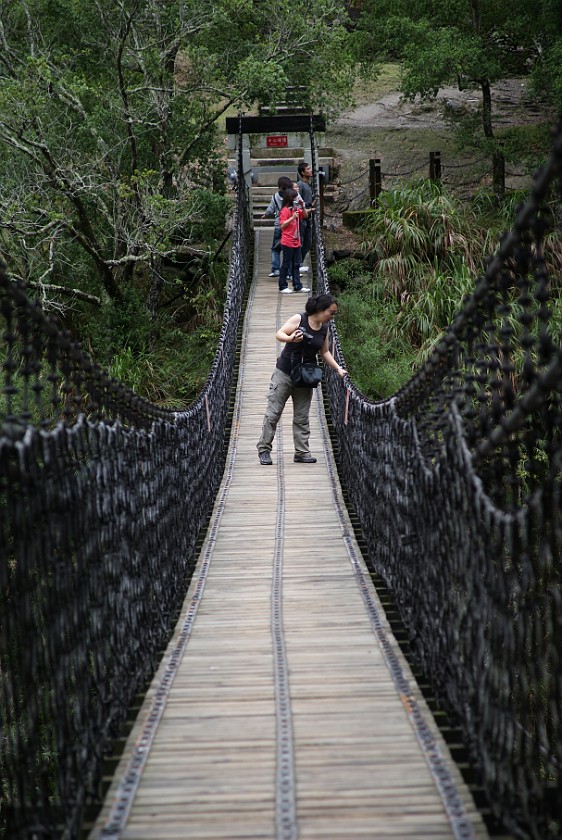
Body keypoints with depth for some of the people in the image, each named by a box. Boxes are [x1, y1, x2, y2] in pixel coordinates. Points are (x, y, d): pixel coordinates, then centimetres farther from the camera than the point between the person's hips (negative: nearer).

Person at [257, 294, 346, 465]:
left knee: (302, 417, 7)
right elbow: (279, 334, -11)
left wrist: (338, 368, 5)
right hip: (284, 373, -5)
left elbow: (324, 353, 14)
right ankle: (264, 449, 7)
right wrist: (291, 338, -31)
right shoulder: (299, 320, -11)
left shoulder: (324, 329, 5)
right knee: (273, 413, -1)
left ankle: (302, 452, 11)